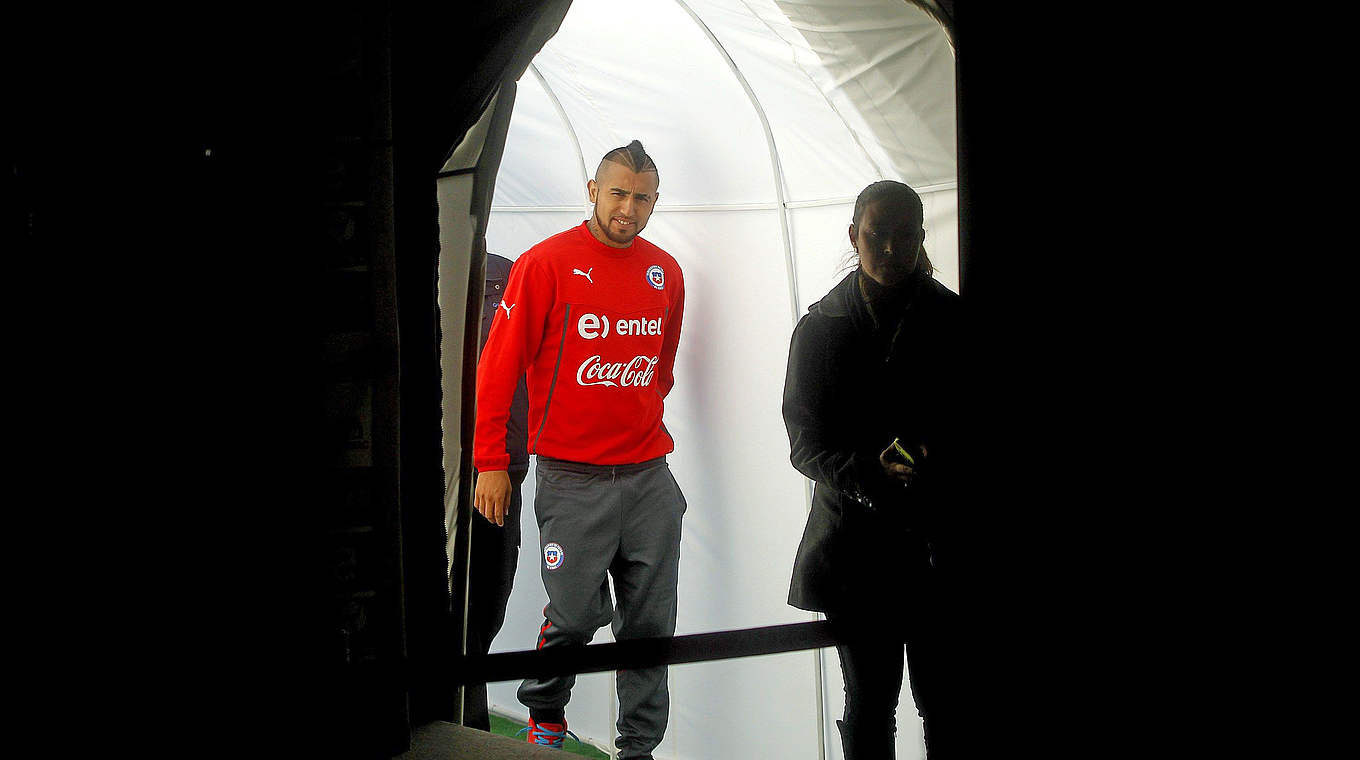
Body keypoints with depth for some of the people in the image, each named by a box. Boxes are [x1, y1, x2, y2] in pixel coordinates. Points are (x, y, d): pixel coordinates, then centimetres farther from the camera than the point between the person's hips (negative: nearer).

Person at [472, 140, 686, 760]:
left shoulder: (665, 272, 10)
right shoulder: (546, 264, -6)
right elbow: (498, 366, -5)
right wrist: (490, 463, -7)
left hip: (649, 473, 5)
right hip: (572, 476, -4)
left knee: (650, 620, 5)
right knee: (575, 614, -4)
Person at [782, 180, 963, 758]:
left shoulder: (951, 320, 4)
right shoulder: (820, 328, 5)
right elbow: (805, 444, 0)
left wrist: (939, 466, -18)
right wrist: (870, 472, -19)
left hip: (937, 538, 0)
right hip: (855, 542, 1)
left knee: (943, 705, -1)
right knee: (869, 702, 7)